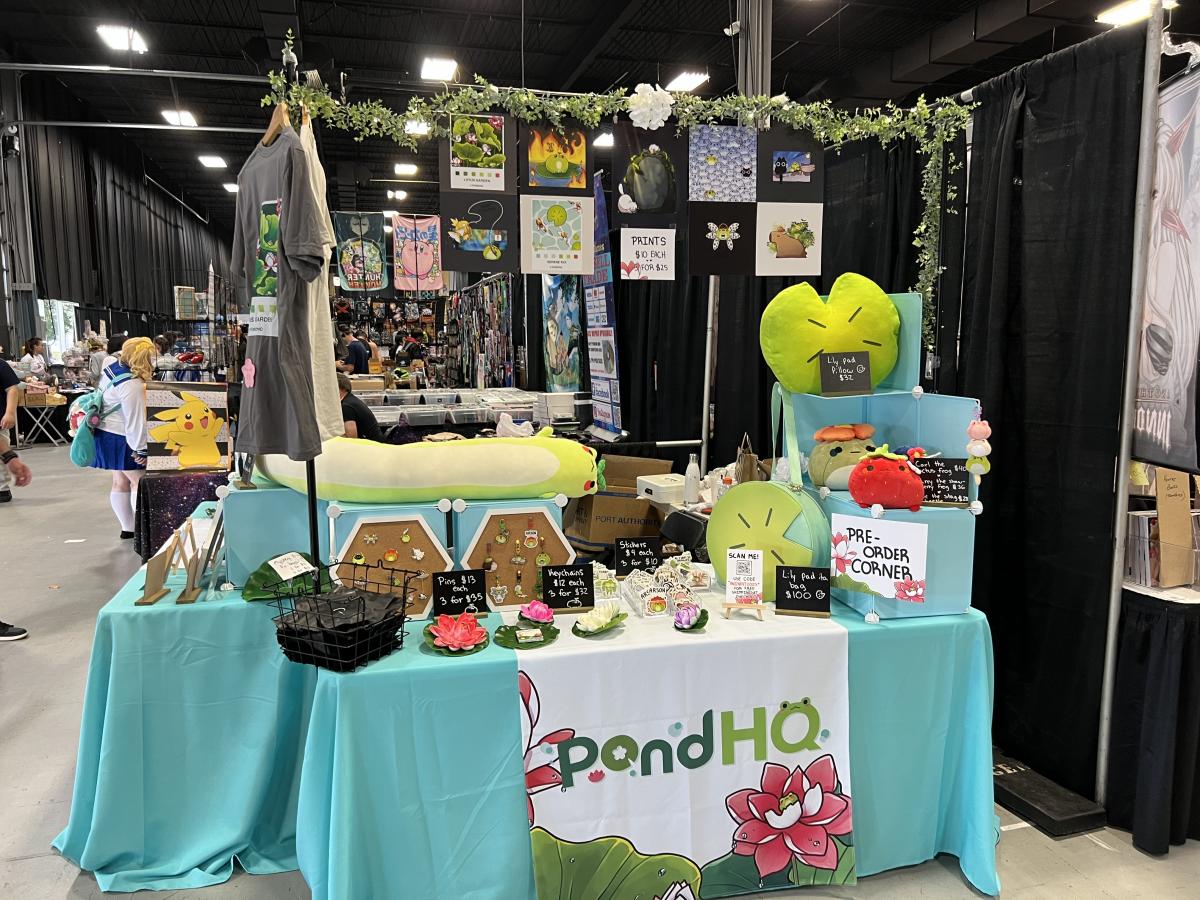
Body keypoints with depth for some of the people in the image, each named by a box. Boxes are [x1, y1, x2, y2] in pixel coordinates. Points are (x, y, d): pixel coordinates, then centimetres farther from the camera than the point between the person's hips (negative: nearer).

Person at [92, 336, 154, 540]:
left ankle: (127, 529, 24)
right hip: (120, 439, -10)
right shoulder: (133, 385, -26)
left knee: (120, 482, 16)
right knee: (139, 482, -2)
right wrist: (141, 450, -18)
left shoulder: (112, 367, 4)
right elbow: (136, 420, -24)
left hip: (105, 432, 10)